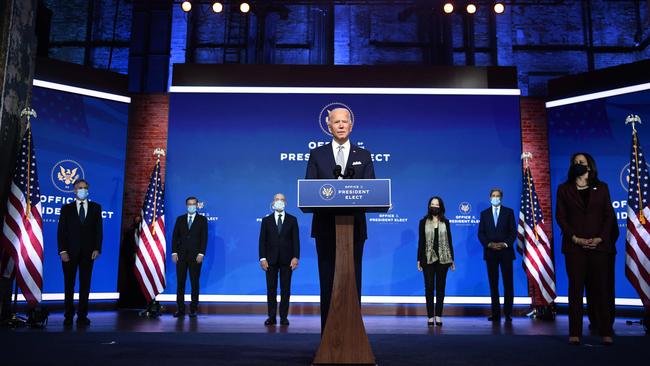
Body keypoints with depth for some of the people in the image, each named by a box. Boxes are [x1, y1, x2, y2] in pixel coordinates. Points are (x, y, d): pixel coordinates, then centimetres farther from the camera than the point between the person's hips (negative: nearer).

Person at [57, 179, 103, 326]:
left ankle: (82, 316, 9)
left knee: (85, 285, 3)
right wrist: (62, 251, -8)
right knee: (69, 285, 5)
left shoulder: (96, 207, 8)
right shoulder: (66, 208, 7)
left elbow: (99, 229, 4)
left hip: (88, 252, 0)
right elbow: (61, 231, 2)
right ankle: (68, 315, 14)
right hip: (70, 252, 0)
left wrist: (97, 249, -6)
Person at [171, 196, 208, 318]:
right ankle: (180, 309, 7)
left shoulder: (202, 219, 4)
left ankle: (193, 309, 7)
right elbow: (175, 236, 8)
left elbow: (204, 238, -2)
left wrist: (201, 254, -11)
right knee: (180, 283, 2)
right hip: (181, 255, 2)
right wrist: (174, 252, -2)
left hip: (195, 256, -2)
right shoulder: (180, 219, 12)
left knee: (195, 283, 2)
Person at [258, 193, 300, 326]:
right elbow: (262, 240, 2)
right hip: (271, 260, 0)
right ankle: (271, 316, 9)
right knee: (271, 289, 3)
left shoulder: (292, 220, 6)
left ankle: (284, 317, 10)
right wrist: (262, 258, -7)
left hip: (287, 260, 0)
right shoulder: (266, 220, 6)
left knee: (285, 289, 3)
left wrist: (296, 257, -8)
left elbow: (296, 240, 2)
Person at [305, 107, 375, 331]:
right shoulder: (317, 154, 9)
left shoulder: (364, 156, 10)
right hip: (326, 227, 0)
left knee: (353, 281, 3)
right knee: (328, 281, 3)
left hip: (354, 227, 1)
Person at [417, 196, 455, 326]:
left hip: (443, 258, 1)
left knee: (440, 287, 4)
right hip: (428, 258, -1)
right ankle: (430, 316, 2)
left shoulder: (445, 222, 8)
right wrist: (419, 260, -1)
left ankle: (438, 316, 10)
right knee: (429, 287, -3)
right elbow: (420, 242, 3)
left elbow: (449, 241, 8)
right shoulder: (423, 222, 4)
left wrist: (452, 259, 5)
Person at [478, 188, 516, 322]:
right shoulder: (484, 213, 10)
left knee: (508, 283, -1)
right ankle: (495, 313, 7)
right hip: (490, 252, 1)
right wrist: (489, 244, -10)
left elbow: (513, 232, 1)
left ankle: (508, 313, 5)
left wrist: (505, 244, -12)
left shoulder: (509, 212, 7)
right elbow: (481, 233, 5)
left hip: (506, 251, -1)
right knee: (493, 283, 3)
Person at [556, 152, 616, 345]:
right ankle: (575, 333, 1)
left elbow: (609, 215, 6)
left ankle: (605, 332, 6)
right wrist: (574, 238, -10)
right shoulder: (564, 189, 9)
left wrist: (600, 238, -8)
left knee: (600, 287, 0)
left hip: (599, 244, 1)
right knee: (576, 287, 0)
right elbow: (560, 216, 2)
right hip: (574, 245, 0)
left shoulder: (601, 188, 11)